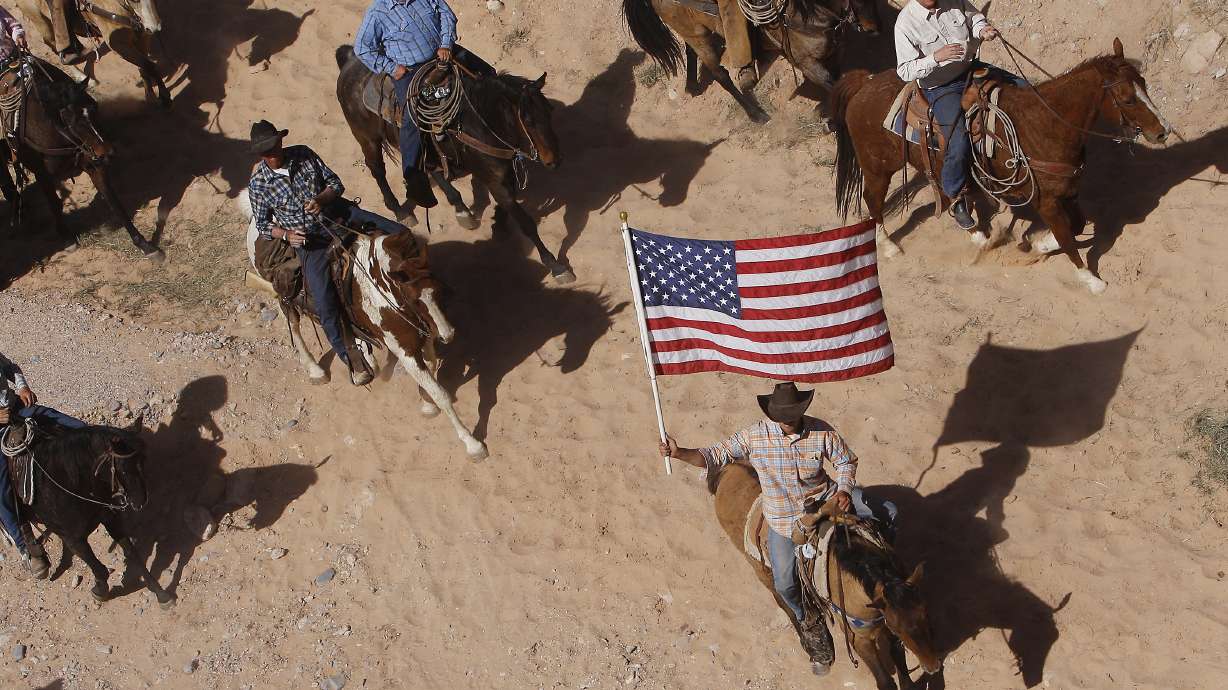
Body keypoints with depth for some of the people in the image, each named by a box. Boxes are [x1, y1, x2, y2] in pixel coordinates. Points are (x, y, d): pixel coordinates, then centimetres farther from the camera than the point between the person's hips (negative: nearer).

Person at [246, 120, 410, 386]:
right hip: (310, 241, -3)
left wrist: (321, 199, -18)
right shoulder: (258, 184, -6)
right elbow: (263, 224, 2)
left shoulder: (303, 155, -2)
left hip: (340, 214, 3)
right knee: (325, 306, -16)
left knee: (398, 231, -11)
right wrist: (286, 235, -16)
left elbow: (336, 183, 3)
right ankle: (351, 357, 2)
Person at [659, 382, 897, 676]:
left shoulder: (822, 432, -17)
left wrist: (844, 489, -22)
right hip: (783, 518, -1)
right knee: (785, 583, -6)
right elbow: (716, 456, -15)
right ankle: (809, 620, 27)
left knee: (886, 512, -3)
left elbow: (846, 461, -3)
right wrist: (679, 453, -29)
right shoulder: (754, 437, -19)